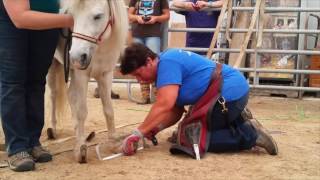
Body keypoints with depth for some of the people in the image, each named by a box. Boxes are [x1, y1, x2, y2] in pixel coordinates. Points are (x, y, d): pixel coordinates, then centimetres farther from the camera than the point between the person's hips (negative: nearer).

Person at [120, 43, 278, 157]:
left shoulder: (167, 63, -15)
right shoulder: (168, 63, 16)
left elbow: (164, 105, -26)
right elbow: (176, 110, 14)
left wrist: (137, 133, -23)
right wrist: (156, 127, -2)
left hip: (230, 94, -10)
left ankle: (250, 136, -3)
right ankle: (244, 126, 13)